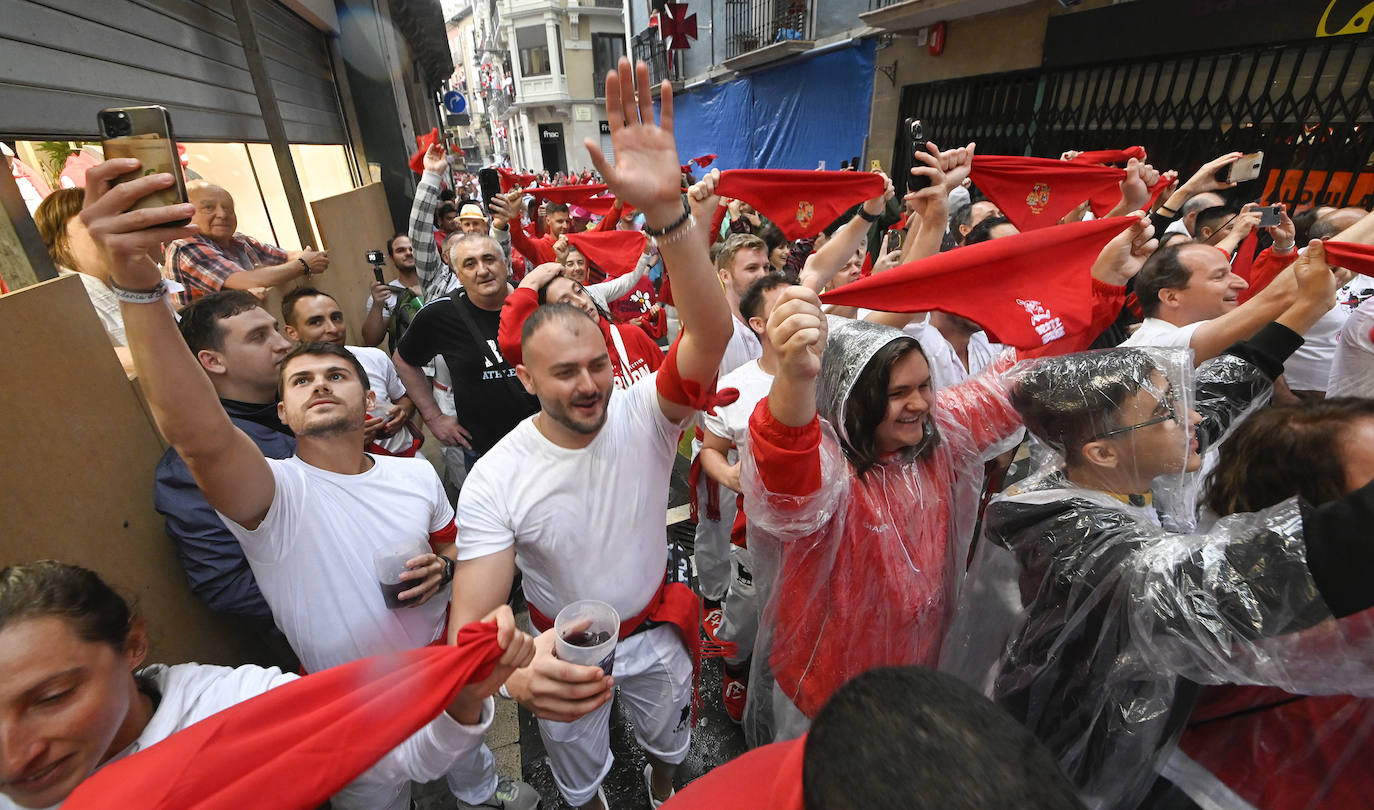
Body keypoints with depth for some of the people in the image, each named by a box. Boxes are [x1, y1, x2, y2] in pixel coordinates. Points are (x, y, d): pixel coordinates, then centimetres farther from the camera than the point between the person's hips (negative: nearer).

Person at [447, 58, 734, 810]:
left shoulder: (644, 415, -27)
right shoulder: (493, 478, -27)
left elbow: (713, 333, -44)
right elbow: (473, 623, -29)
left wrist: (667, 210, -58)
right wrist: (515, 673, -52)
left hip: (655, 629, 1)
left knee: (668, 741, 33)